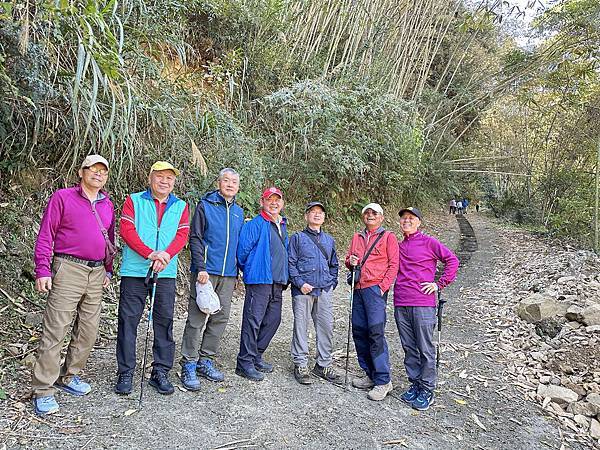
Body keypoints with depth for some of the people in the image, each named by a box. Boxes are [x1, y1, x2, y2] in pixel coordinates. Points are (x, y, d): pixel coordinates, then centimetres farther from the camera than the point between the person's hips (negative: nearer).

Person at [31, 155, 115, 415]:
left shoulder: (108, 205, 15)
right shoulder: (62, 197, -1)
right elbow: (45, 235, -4)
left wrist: (108, 270, 17)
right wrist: (42, 270, -10)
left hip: (96, 274, 6)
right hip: (68, 269, -6)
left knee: (88, 330, 10)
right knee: (55, 330, -5)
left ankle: (68, 376, 27)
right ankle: (43, 391, 4)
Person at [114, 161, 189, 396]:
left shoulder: (180, 206, 12)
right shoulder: (134, 201, 6)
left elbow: (182, 235, 0)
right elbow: (127, 230, -6)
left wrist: (165, 256, -18)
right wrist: (150, 254, -18)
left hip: (166, 273, 2)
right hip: (134, 271, -2)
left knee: (164, 321, 6)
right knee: (128, 320, 2)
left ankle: (161, 372, 18)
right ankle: (125, 372, 14)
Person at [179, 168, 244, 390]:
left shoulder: (239, 212, 14)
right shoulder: (205, 205, -1)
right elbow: (195, 238, -6)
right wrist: (201, 268, -15)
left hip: (228, 274, 6)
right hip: (206, 271, -6)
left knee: (220, 318, 9)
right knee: (196, 318, -3)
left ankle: (205, 360, 22)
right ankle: (189, 365, 6)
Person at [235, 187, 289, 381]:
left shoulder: (283, 226, 18)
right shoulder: (254, 225, -8)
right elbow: (243, 251, -11)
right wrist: (250, 270, 0)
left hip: (277, 283, 8)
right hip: (259, 280, -8)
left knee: (273, 320, 12)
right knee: (253, 320, -5)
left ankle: (256, 356, 25)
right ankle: (245, 363, 4)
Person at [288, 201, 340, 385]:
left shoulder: (329, 240, 19)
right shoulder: (298, 238, 6)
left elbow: (334, 265, 23)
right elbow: (291, 263, 0)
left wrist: (332, 283, 9)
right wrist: (300, 282, -10)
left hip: (325, 291, 4)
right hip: (303, 290, -3)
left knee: (326, 327, 3)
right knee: (301, 326, 0)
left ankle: (324, 364, 16)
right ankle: (300, 365, 10)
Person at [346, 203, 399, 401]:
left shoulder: (388, 236, 3)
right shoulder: (357, 237, 19)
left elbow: (393, 264, -3)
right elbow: (349, 260, 23)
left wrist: (383, 286, -12)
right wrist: (351, 262, -1)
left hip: (376, 288, -6)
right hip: (359, 289, 6)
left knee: (376, 332, -11)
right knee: (358, 331, 6)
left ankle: (383, 381, -2)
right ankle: (371, 375, 18)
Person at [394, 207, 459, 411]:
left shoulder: (429, 242, -1)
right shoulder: (398, 246, 14)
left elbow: (452, 260, -2)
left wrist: (439, 284, -5)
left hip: (423, 304, -5)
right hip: (400, 304, 5)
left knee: (426, 349, 2)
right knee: (409, 348, 12)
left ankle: (427, 390, 14)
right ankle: (415, 384, 25)